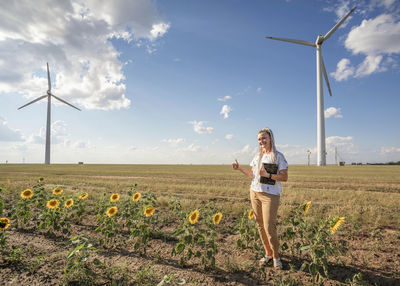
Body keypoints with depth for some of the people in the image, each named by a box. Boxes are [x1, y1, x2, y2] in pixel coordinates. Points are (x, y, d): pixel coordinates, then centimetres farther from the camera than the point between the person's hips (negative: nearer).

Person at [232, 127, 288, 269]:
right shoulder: (257, 156, 13)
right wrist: (239, 168, 12)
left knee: (269, 227, -7)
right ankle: (268, 253, 25)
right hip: (255, 193, 6)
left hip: (271, 195, -5)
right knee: (260, 225, 9)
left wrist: (267, 175, -20)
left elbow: (284, 177, -9)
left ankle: (276, 256, 13)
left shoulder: (278, 156, -4)